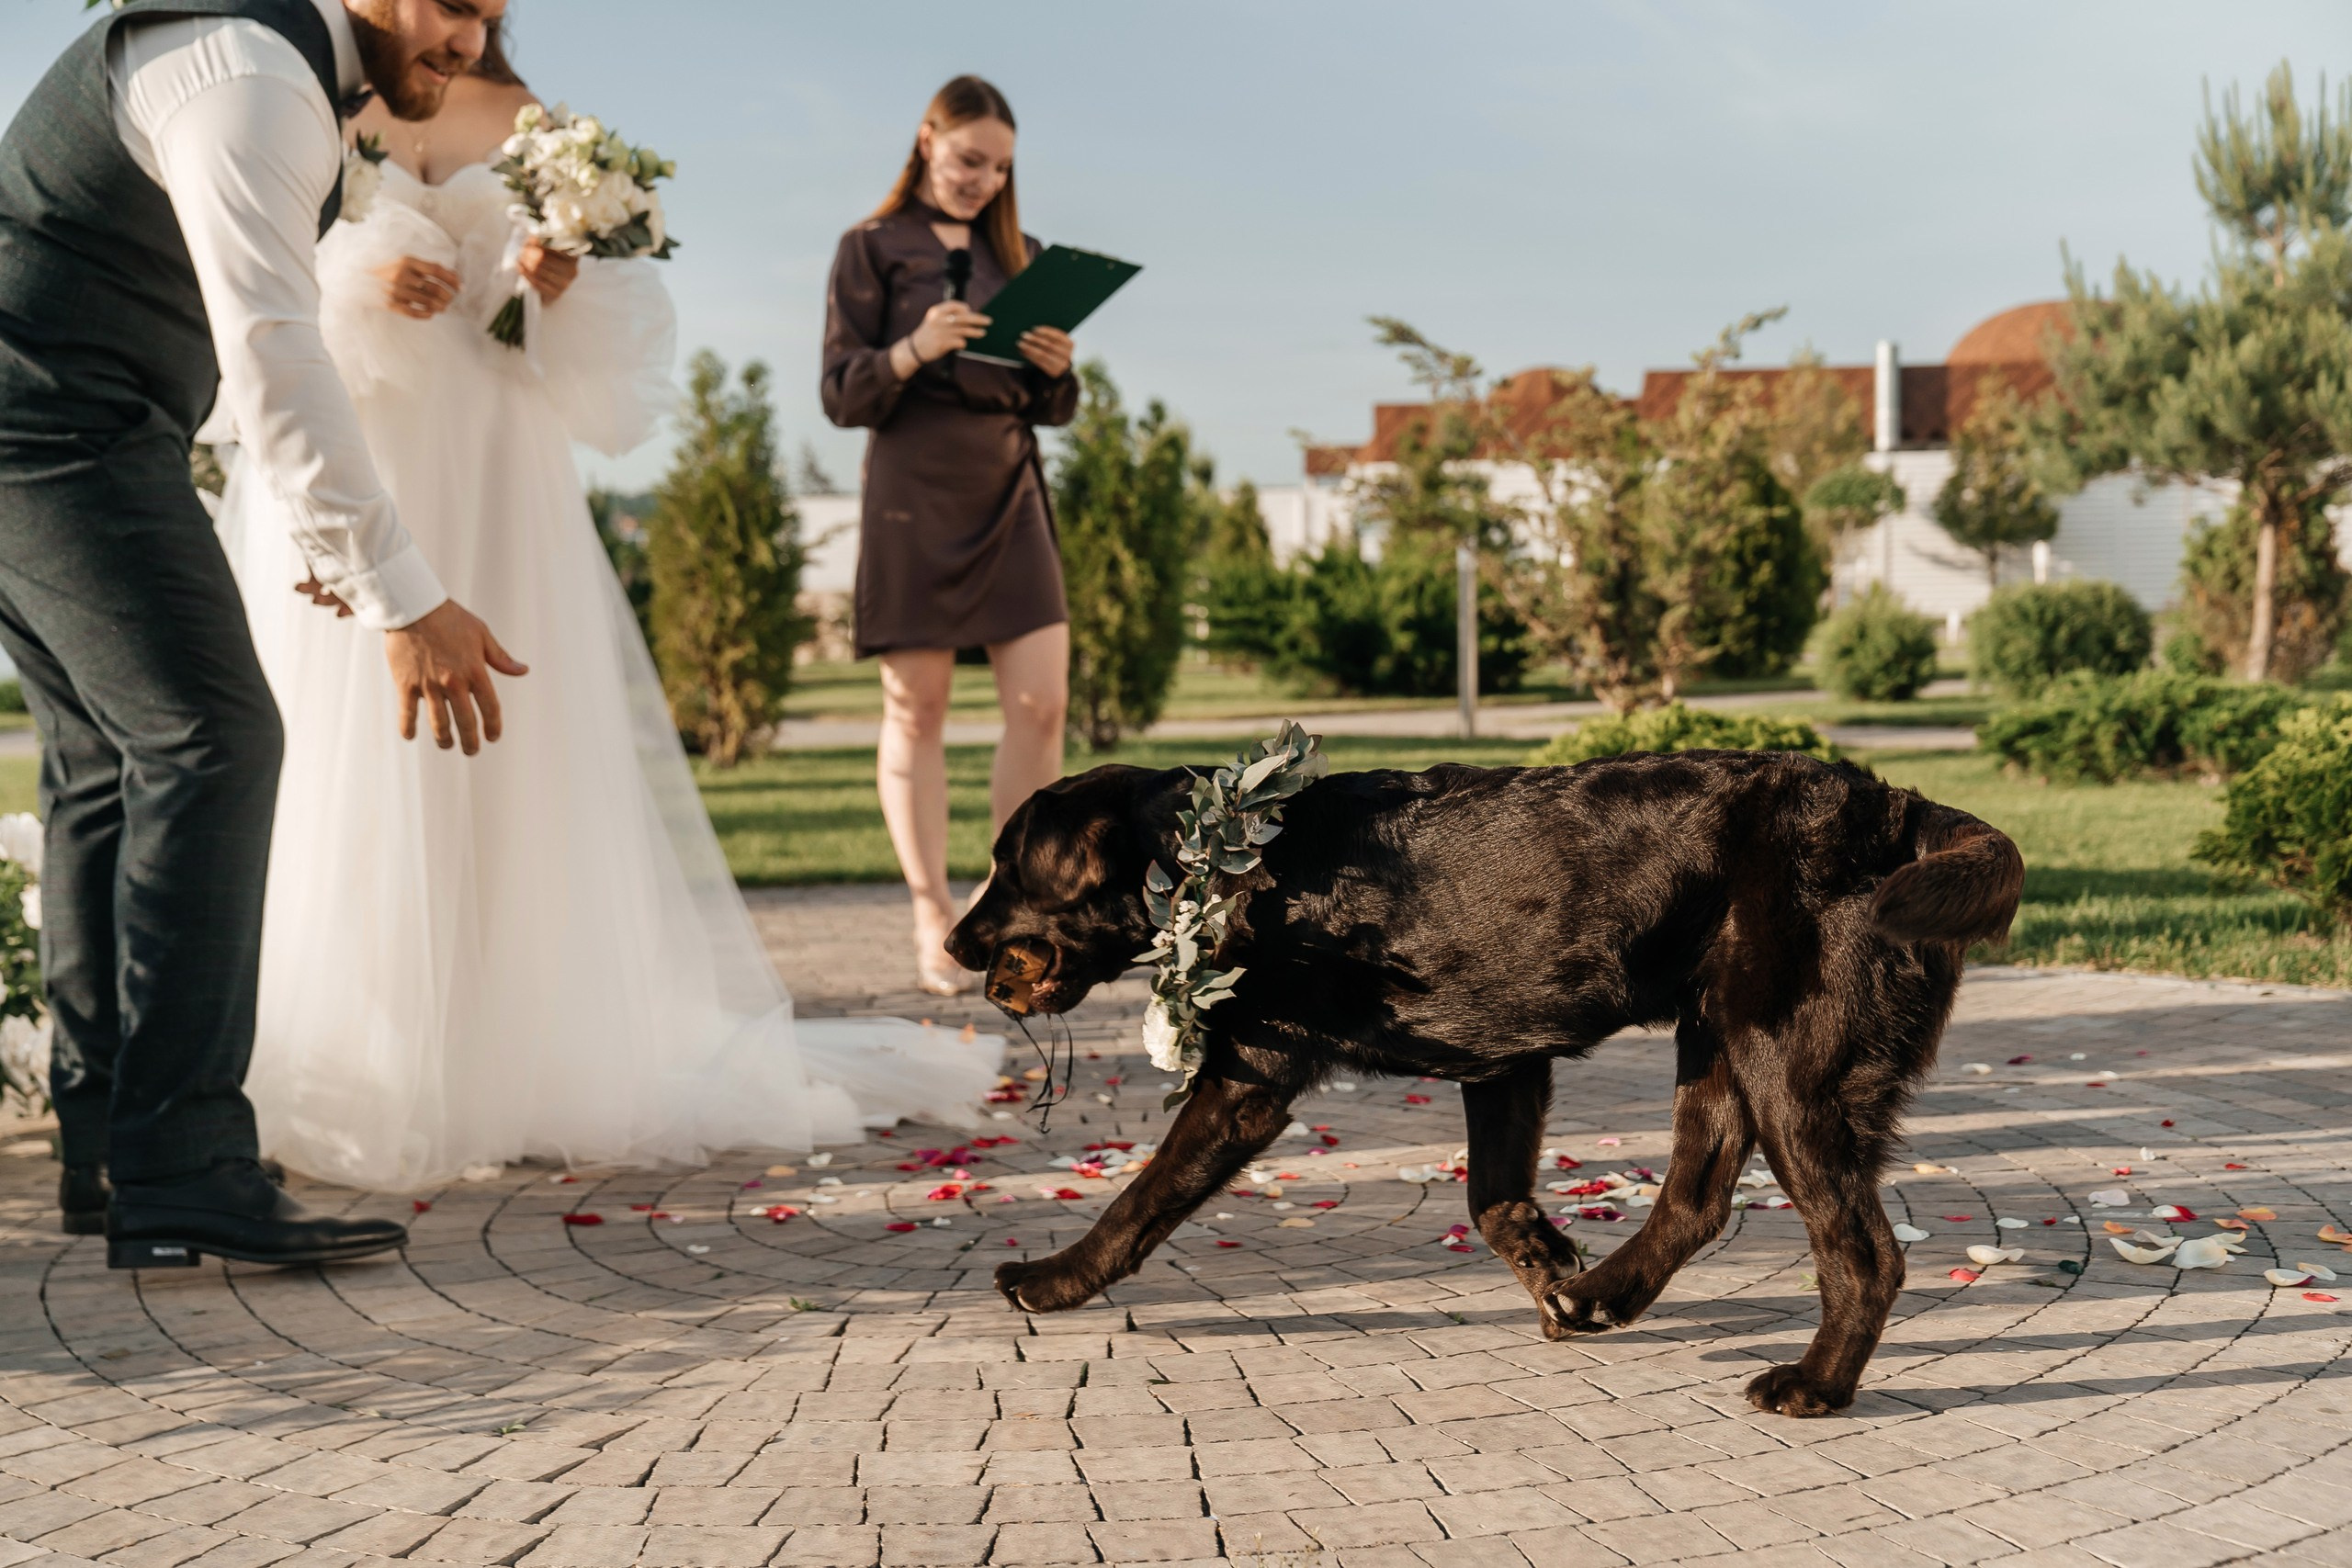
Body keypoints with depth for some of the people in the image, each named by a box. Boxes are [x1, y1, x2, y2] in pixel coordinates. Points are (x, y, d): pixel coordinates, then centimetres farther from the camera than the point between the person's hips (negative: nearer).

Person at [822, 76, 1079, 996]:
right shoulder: (873, 248, 4)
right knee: (916, 711, -1)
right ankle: (933, 922, 6)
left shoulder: (1018, 255, 17)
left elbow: (1050, 410, 17)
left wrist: (1058, 371, -5)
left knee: (1042, 704, -5)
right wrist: (912, 351, -19)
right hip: (914, 496, -4)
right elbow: (843, 397, -2)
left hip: (1010, 493, 4)